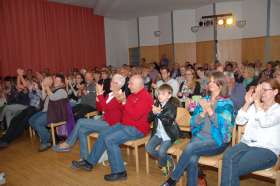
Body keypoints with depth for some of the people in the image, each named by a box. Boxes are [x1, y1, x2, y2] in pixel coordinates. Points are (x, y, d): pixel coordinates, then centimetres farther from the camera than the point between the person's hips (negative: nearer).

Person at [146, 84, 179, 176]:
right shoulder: (157, 104, 4)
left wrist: (159, 113, -31)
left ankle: (163, 165, 14)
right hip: (158, 133, 6)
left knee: (161, 151, -23)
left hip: (168, 134, -5)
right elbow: (149, 119, 2)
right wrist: (153, 113, -18)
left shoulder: (172, 106, -11)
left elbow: (169, 121, -23)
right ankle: (168, 159, 11)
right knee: (148, 148, -12)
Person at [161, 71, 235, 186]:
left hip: (217, 141, -3)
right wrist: (203, 113, -12)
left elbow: (223, 124, -17)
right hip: (200, 136, 4)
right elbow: (193, 122, 6)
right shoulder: (204, 100, 12)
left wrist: (209, 110, -25)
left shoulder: (227, 103, -1)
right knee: (192, 161, -27)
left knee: (190, 147, -29)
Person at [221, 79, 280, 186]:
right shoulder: (254, 106, 17)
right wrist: (247, 103, 0)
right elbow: (239, 121, 7)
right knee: (228, 158, -29)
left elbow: (264, 122, -18)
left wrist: (257, 101, -14)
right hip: (247, 143, 4)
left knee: (233, 169, -27)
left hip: (267, 149, -4)